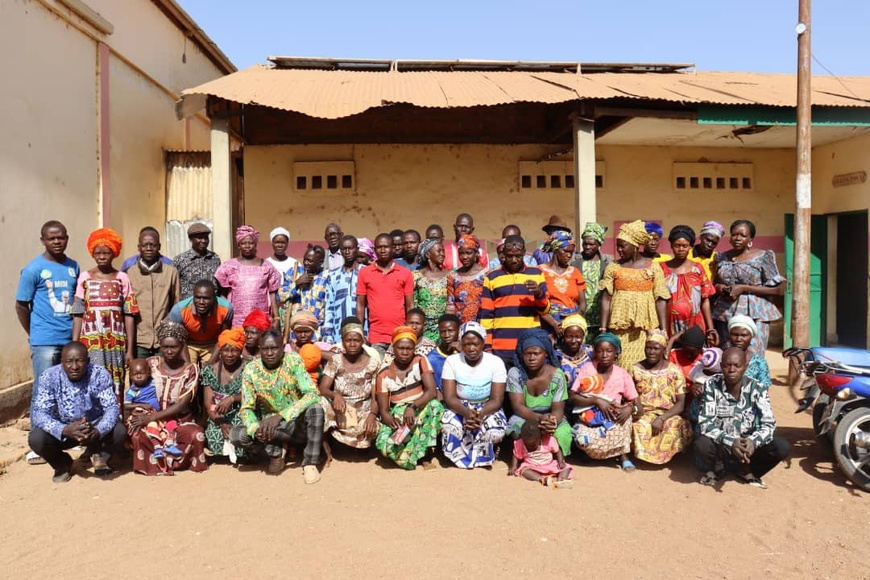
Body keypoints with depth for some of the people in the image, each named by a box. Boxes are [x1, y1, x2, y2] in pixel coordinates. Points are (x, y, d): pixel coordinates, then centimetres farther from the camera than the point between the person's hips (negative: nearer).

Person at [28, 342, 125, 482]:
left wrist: (97, 431, -42)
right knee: (36, 439, -27)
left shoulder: (100, 374, -18)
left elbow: (112, 407, -22)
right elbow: (39, 413, -23)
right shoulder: (49, 376, -18)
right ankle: (62, 463, 8)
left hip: (94, 426, -1)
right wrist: (64, 430, -43)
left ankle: (97, 454, 10)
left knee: (119, 431, -28)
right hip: (63, 430, 1)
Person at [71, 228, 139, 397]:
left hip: (116, 344, 0)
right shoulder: (85, 278, 4)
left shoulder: (122, 278, 3)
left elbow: (129, 315, 2)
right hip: (91, 344, 0)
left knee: (116, 389, 3)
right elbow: (78, 315, 4)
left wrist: (130, 349, -2)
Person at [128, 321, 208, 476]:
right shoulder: (150, 364, 0)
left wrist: (151, 417, -21)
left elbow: (182, 405, -10)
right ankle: (155, 465, -9)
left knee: (197, 435, -31)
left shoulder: (190, 370, -4)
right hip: (149, 417, 1)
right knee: (138, 435, -33)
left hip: (179, 419, 0)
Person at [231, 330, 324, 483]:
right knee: (235, 435, -23)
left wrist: (280, 416, -35)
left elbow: (313, 394, -25)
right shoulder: (251, 370, -9)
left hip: (296, 422, -2)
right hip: (269, 425, 2)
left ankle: (310, 464, -17)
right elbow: (246, 409, -7)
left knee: (315, 408, -32)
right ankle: (276, 452, 0)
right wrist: (256, 429, -29)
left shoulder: (293, 361, -14)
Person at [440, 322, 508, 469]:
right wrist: (467, 413, -36)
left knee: (496, 433, -32)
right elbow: (450, 398, -14)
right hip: (459, 408, 1)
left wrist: (481, 414, -36)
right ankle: (479, 456, -4)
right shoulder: (451, 361, -10)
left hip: (487, 408, 0)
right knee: (448, 428, -33)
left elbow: (497, 400, -14)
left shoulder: (496, 362, -11)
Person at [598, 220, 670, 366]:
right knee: (620, 365, -1)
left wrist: (664, 330, -5)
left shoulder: (653, 267, 2)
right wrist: (603, 328, -4)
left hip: (645, 327, -1)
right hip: (620, 328, 1)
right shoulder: (613, 267, 5)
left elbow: (661, 300, 1)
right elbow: (606, 299, 2)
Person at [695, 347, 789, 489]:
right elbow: (705, 423, -20)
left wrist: (753, 441, -37)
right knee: (702, 444, -34)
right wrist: (730, 442, -36)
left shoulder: (757, 388, -11)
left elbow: (769, 424, -16)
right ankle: (711, 470, 6)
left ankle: (747, 472, 8)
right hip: (721, 443, -2)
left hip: (748, 443, 2)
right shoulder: (712, 386, -16)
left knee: (781, 447, -23)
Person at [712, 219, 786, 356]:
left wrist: (744, 288, -10)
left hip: (754, 314, -3)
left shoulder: (762, 257, 1)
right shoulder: (721, 258, 13)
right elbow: (714, 283, 25)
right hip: (725, 314, 4)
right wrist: (718, 287, 1)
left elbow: (778, 289, -2)